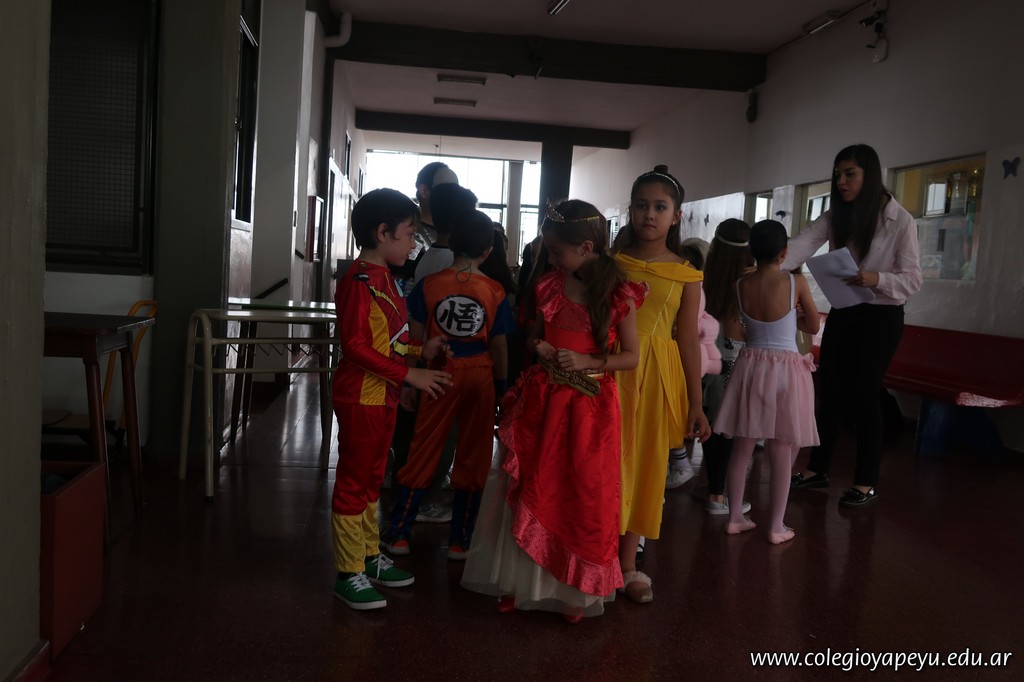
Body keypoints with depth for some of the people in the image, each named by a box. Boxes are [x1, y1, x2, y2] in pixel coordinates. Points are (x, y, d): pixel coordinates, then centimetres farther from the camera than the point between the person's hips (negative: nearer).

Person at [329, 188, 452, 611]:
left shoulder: (384, 277, 12)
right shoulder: (359, 280, -17)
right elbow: (356, 346, -22)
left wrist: (421, 349, 6)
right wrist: (409, 374, -23)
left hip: (383, 395, 10)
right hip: (360, 396, -10)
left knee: (371, 479, 18)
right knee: (353, 482, 1)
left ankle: (370, 557, 32)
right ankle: (349, 574, 12)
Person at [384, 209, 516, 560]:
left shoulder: (429, 284, -4)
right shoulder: (495, 292, -6)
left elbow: (416, 338, -1)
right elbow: (499, 347, -3)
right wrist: (502, 388, 9)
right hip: (480, 378, -1)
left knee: (422, 453, 10)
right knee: (472, 460, 9)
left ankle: (398, 534, 16)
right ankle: (459, 541, 16)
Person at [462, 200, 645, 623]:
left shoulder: (618, 295, -8)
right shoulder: (550, 285, 4)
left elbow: (631, 357, -4)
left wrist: (587, 362, -17)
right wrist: (538, 346, -4)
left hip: (588, 406, -4)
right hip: (540, 399, 4)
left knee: (581, 495, 6)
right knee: (528, 490, 9)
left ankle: (574, 589, 24)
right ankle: (522, 578, 26)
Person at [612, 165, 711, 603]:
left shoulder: (685, 276, 2)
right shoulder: (611, 262, 2)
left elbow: (688, 342, 4)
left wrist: (696, 403, 3)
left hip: (655, 377, 1)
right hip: (609, 370, -1)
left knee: (644, 466, 9)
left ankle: (627, 563, 23)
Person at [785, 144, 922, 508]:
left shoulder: (901, 221, -12)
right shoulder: (836, 215, 1)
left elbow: (913, 279, -14)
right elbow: (801, 244, -16)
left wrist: (877, 279, -34)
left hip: (881, 316, -5)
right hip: (842, 313, 5)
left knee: (864, 393, -2)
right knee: (831, 391, 9)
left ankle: (867, 482, 10)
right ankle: (818, 468, 21)